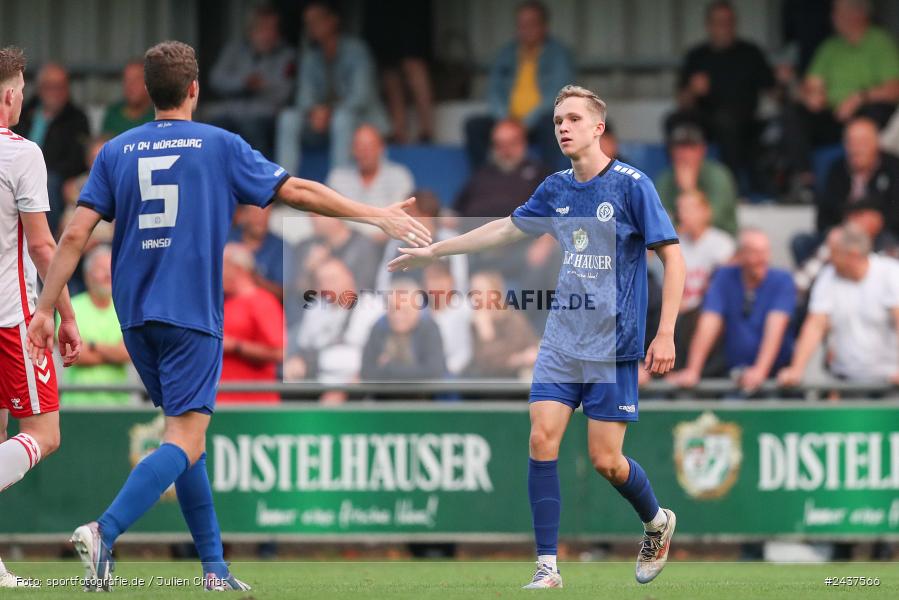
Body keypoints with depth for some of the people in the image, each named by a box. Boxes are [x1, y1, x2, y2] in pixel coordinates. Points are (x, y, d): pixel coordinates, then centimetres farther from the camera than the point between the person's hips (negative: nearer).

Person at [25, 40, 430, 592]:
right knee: (186, 441, -9)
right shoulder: (220, 146, -1)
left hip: (136, 316, 5)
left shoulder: (116, 152, 7)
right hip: (192, 314, -5)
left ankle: (215, 566, 16)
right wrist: (379, 217, 12)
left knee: (186, 435, 16)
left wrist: (45, 310, 4)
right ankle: (105, 531, -30)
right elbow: (298, 191, 3)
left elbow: (75, 235, 0)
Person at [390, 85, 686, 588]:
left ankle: (657, 521, 27)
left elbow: (673, 258, -9)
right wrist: (433, 251, 26)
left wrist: (665, 335, -15)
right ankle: (547, 566, -5)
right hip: (562, 339, 5)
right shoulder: (557, 189, 7)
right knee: (542, 438, -10)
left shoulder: (631, 185, -9)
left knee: (606, 460, -4)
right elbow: (507, 229, 23)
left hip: (615, 345, -5)